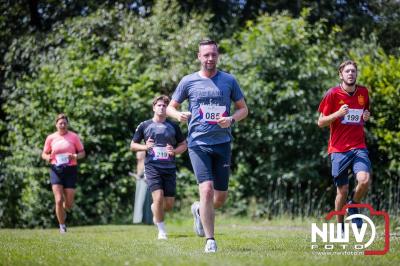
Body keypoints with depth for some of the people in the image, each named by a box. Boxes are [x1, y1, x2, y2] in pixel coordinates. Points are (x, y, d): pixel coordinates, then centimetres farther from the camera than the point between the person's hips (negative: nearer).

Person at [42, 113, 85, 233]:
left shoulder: (74, 136, 3)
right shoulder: (51, 138, 5)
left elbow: (82, 152, 7)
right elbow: (44, 154, 13)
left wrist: (75, 156, -15)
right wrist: (47, 157, -10)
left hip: (71, 170, 0)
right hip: (56, 170, 0)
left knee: (69, 203, 1)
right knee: (59, 200, -13)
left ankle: (63, 211, 38)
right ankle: (62, 225, 4)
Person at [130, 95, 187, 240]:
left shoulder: (173, 126, 10)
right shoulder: (144, 125, 6)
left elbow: (183, 145, 16)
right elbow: (133, 145, 11)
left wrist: (174, 151, -5)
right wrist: (145, 147, -9)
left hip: (169, 168, 2)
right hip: (152, 167, -2)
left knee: (169, 205, 0)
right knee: (158, 197, -18)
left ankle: (155, 209, 36)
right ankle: (162, 231, -3)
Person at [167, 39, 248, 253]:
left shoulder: (229, 81, 6)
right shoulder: (188, 81, 3)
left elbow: (243, 108, 12)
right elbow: (170, 107, 11)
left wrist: (232, 119, -9)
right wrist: (178, 115, -13)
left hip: (223, 143, 3)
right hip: (198, 143, -2)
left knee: (221, 197, 6)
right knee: (207, 189, -17)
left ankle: (199, 210, 40)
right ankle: (210, 240, -8)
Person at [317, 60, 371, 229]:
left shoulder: (363, 92, 7)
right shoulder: (333, 94, -4)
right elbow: (321, 122, -1)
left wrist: (366, 117, 1)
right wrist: (338, 113, -18)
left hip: (359, 147, 2)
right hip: (339, 149, -2)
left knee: (365, 180, -22)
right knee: (342, 190, -1)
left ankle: (354, 206, 8)